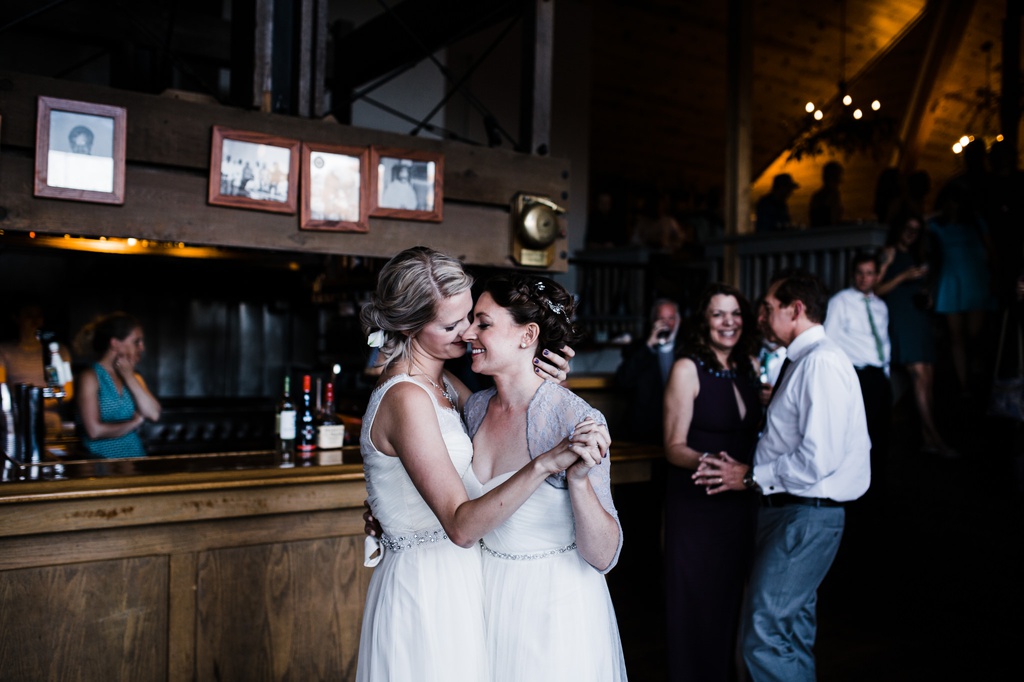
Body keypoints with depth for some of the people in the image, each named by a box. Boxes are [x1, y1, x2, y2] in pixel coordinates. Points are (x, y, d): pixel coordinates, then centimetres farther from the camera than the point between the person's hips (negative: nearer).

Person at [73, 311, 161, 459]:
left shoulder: (134, 377, 15)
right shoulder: (90, 377, -2)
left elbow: (154, 414, 0)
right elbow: (95, 431, -11)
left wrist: (129, 377, 0)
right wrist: (135, 422, 2)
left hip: (136, 459, 4)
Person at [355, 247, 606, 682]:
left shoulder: (438, 381, 5)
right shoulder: (406, 398, -24)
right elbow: (461, 526, -29)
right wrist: (545, 463, -38)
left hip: (451, 577, 9)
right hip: (425, 587, -9)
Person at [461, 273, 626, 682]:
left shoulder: (576, 420, -23)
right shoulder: (476, 407, -4)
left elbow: (602, 557, -22)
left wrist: (579, 480, -37)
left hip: (554, 605, -5)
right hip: (487, 597, 6)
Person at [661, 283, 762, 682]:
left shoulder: (750, 366, 6)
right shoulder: (687, 368, -12)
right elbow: (674, 446, -13)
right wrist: (707, 462, -32)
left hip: (741, 498, 6)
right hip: (695, 502, -5)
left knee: (732, 593, 17)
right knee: (696, 599, 4)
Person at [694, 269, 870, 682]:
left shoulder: (822, 363, -17)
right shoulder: (804, 361, 14)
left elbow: (819, 458, -24)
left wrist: (751, 476, -14)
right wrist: (750, 472, 7)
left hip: (806, 515, -10)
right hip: (789, 509, 10)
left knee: (766, 636, -9)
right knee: (793, 634, 19)